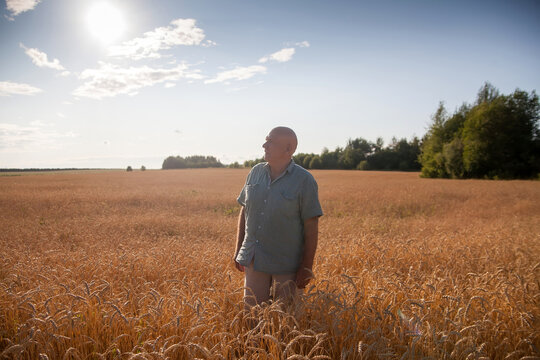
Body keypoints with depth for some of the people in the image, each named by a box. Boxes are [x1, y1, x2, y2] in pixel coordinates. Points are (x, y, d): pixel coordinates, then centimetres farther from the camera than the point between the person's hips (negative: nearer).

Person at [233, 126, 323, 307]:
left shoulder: (304, 180, -11)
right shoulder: (256, 172, 3)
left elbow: (311, 226, -10)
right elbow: (244, 212, 10)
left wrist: (307, 267, -11)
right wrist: (238, 251, 11)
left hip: (286, 265, -4)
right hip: (254, 260, 4)